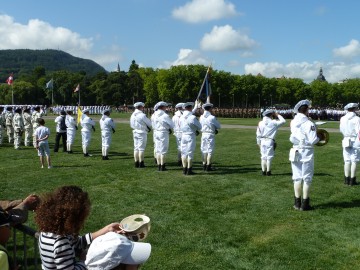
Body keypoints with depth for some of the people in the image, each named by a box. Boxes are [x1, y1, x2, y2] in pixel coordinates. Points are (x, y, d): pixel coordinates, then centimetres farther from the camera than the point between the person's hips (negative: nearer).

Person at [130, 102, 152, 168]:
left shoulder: (132, 115, 7)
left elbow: (131, 125, 13)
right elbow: (149, 123, -8)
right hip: (142, 133, -7)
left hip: (135, 132, 7)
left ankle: (136, 163, 13)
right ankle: (141, 163, 0)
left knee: (136, 148, 10)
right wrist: (149, 127, 15)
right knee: (141, 148, -2)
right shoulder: (142, 115, -15)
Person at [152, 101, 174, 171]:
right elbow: (172, 124, -6)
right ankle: (162, 167, 3)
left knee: (158, 149, 11)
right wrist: (170, 129, 12)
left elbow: (153, 125, 10)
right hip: (163, 133, -6)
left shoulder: (155, 115, 4)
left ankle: (159, 166, 16)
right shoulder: (165, 115, -14)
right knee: (163, 150, 0)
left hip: (156, 132, 6)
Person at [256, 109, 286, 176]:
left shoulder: (260, 123, 3)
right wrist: (278, 115, 12)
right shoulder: (273, 122, -7)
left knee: (263, 156, 9)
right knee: (269, 156, 3)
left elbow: (258, 134, 6)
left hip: (262, 141, 4)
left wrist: (259, 143, 14)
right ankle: (268, 171, 6)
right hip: (270, 141, -4)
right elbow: (283, 121, 2)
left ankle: (264, 171, 12)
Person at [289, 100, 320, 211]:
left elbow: (292, 138, 6)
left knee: (297, 177, 13)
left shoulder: (293, 122, 2)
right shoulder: (309, 124, -16)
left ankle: (297, 203, 20)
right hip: (306, 152, -5)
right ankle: (304, 204, 11)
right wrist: (318, 138, 2)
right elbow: (313, 140, -17)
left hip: (295, 151, 5)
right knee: (307, 178, 6)